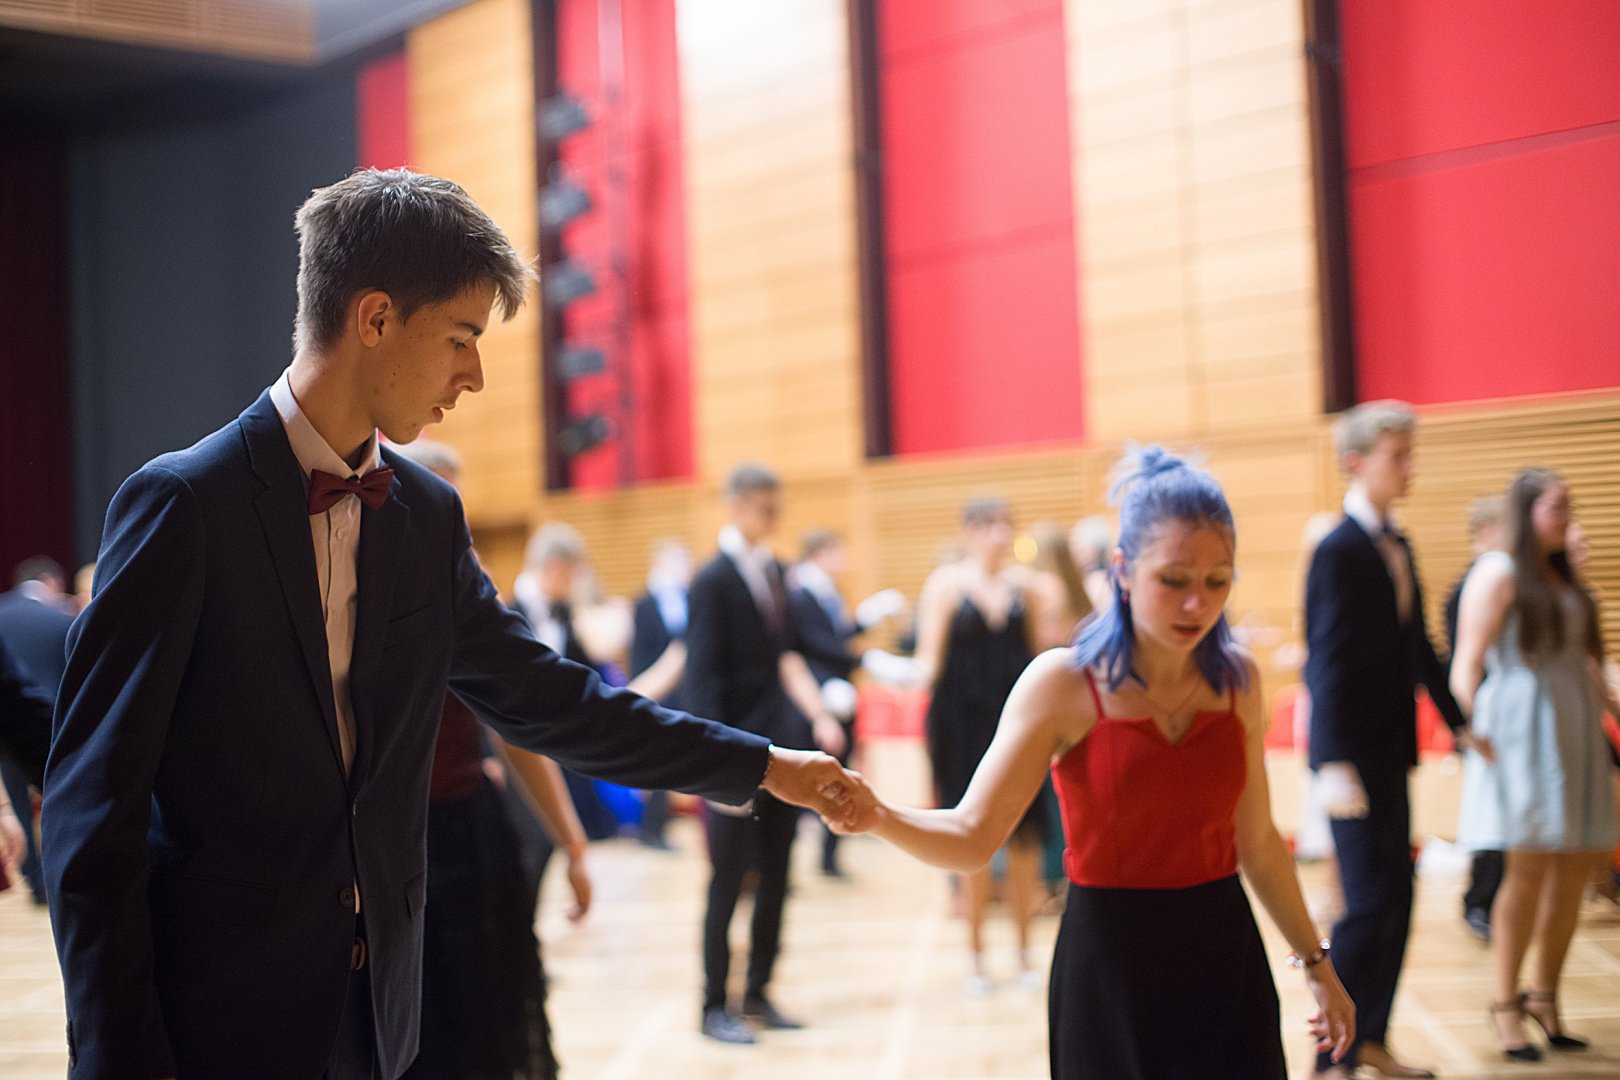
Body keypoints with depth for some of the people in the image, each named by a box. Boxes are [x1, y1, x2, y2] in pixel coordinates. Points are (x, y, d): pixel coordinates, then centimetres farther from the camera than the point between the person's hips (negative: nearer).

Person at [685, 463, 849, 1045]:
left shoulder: (775, 571, 10)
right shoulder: (714, 579, -11)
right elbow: (703, 676, -14)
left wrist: (818, 716, 0)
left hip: (782, 746, 7)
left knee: (775, 881, 12)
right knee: (727, 882, 2)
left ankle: (759, 994, 23)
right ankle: (715, 1006, 13)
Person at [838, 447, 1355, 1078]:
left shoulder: (1237, 680, 1)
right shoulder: (1063, 683, -12)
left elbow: (1257, 840, 12)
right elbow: (971, 837, -14)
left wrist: (1314, 961, 17)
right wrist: (880, 818, -33)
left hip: (1224, 958, 3)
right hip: (1110, 969, -3)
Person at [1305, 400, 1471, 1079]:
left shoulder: (1397, 546, 12)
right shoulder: (1339, 550, -15)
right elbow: (1326, 661, -22)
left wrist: (1456, 720, 20)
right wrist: (1334, 763, -29)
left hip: (1390, 750, 9)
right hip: (1355, 755, -9)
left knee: (1395, 900, 14)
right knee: (1370, 904, -7)